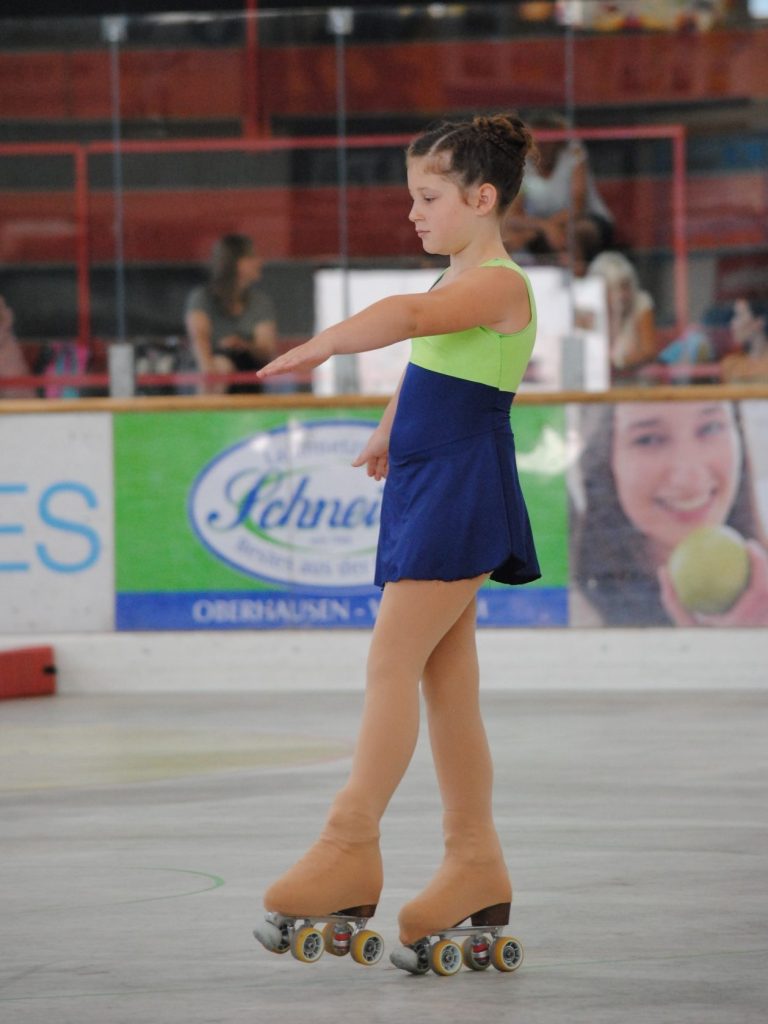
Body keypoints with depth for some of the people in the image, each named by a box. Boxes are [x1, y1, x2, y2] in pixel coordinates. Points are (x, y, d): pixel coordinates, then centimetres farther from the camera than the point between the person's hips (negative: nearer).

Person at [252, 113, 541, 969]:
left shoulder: (501, 285, -15)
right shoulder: (458, 286, 16)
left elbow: (407, 316, -34)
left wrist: (318, 347, -31)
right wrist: (390, 432, 46)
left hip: (463, 492, -10)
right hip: (425, 487, 10)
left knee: (392, 660, -14)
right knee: (447, 680, 8)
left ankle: (352, 844, -16)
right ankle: (475, 863, 11)